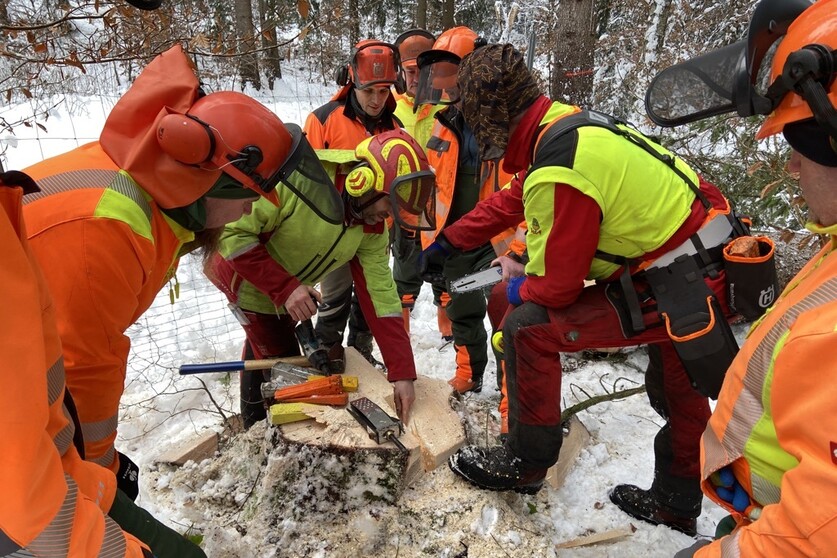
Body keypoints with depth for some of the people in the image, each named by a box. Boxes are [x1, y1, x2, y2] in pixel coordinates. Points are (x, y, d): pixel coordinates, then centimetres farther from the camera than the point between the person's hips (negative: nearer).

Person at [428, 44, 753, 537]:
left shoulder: (558, 170, -27)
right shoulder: (567, 123, 3)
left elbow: (558, 284, -18)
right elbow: (511, 202, 16)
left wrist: (518, 289, 5)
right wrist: (447, 242, 23)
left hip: (676, 292, -10)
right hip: (709, 274, 10)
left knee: (528, 327, -9)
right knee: (678, 390, 26)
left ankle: (525, 463, 10)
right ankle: (675, 505, 50)